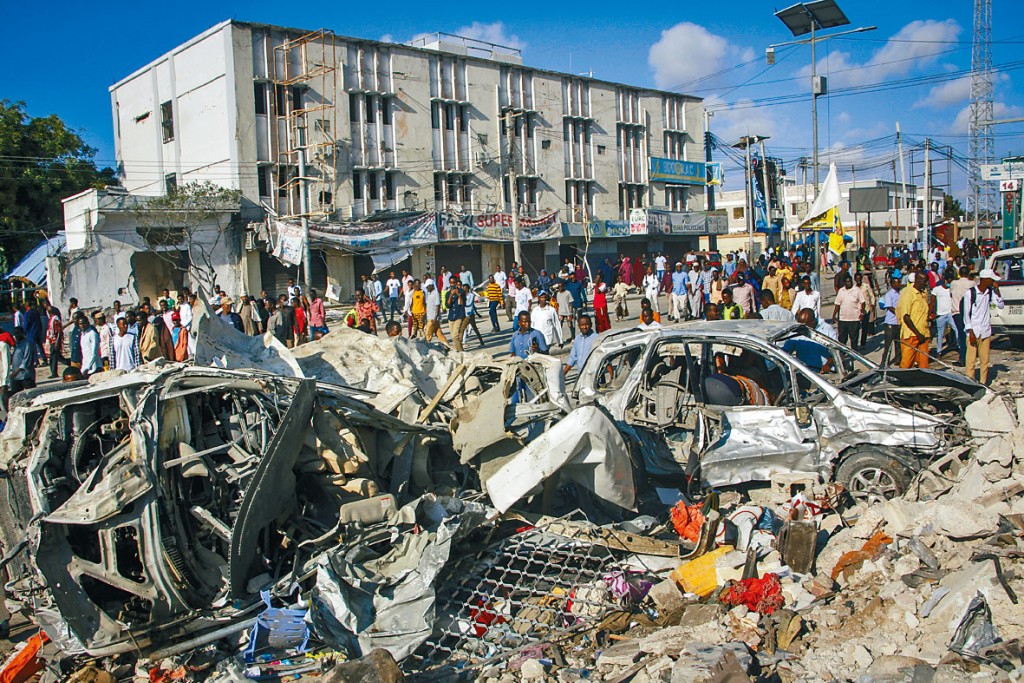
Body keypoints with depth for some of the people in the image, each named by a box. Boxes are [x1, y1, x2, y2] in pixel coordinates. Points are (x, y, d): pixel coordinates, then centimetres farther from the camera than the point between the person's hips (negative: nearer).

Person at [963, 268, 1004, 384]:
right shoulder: (970, 293, -8)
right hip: (973, 331, -4)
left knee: (985, 360, 7)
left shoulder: (991, 292, 5)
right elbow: (966, 314, -6)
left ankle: (983, 383, 14)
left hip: (986, 331, 5)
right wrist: (971, 332, -10)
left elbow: (1001, 305, 0)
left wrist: (997, 290, -7)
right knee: (971, 359, -3)